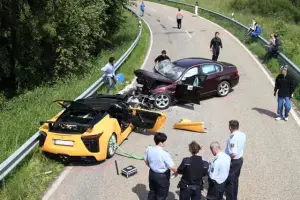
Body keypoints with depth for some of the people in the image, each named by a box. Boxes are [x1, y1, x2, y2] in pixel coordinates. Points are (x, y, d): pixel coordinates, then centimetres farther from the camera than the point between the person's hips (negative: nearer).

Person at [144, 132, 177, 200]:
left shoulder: (149, 149, -13)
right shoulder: (164, 154, -30)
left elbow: (146, 161, 3)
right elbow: (172, 167, -23)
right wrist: (176, 172, -2)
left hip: (152, 173, 6)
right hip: (162, 176, -6)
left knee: (152, 191, 27)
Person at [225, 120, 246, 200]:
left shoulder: (233, 137, -29)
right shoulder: (243, 135, -2)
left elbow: (233, 154, -32)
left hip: (233, 161, -8)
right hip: (240, 160, 8)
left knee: (228, 182, 8)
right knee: (235, 180, 23)